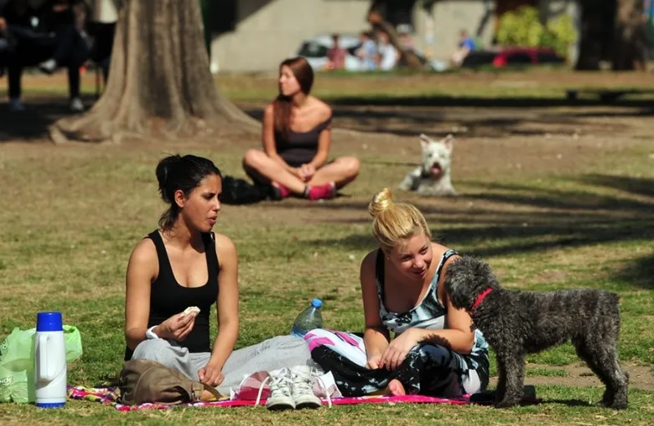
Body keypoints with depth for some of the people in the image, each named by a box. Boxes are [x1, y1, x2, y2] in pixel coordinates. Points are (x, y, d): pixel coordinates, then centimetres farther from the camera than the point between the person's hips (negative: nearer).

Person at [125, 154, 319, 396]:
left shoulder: (222, 249, 7)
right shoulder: (148, 253, -8)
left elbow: (229, 322, 5)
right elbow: (133, 334, -11)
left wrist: (214, 365, -15)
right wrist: (160, 332, -35)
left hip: (201, 362, 6)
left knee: (295, 349, -13)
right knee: (155, 350, -41)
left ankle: (204, 391, -30)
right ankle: (243, 384, -27)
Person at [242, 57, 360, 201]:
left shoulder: (322, 111, -1)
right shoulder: (273, 111, -5)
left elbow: (322, 152, 3)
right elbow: (271, 153, -3)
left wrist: (311, 167, -20)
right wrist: (292, 171, -20)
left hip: (311, 173, 1)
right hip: (282, 170, -1)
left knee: (351, 165, -26)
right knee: (252, 157, -32)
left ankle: (286, 187, -35)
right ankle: (310, 191, -42)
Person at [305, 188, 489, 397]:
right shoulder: (373, 266, -8)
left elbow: (465, 340, -20)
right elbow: (374, 327, 3)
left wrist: (417, 335, -35)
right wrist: (376, 354, -20)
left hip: (465, 367, -6)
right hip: (405, 360, 6)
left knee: (423, 354, -43)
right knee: (316, 339, -10)